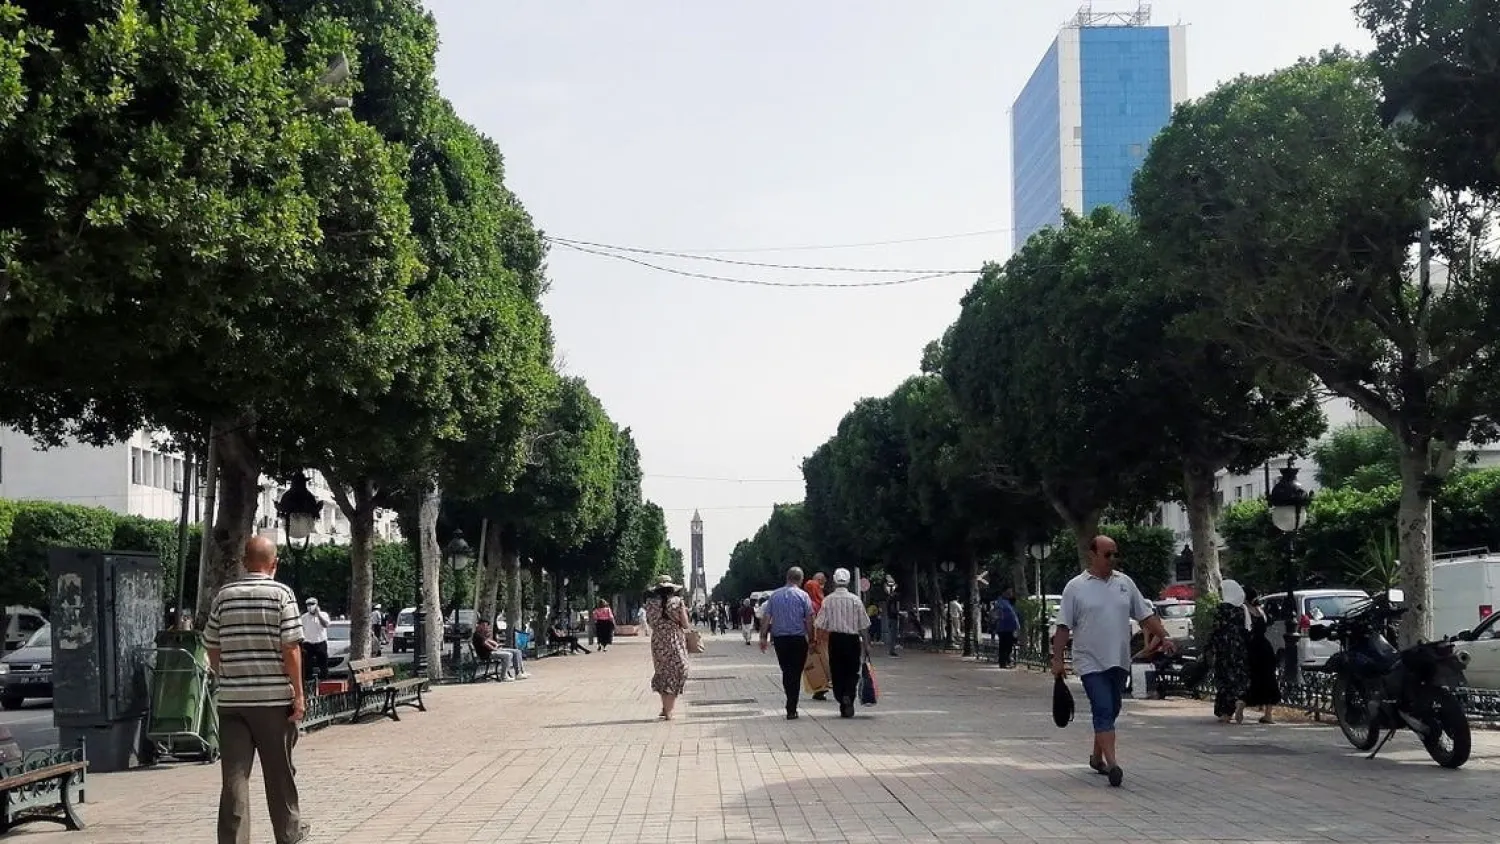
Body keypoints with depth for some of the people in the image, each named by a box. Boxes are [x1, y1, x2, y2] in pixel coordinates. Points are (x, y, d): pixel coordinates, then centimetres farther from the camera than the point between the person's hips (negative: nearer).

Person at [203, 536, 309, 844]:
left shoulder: (224, 595, 5)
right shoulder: (281, 593, -6)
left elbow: (212, 647, 9)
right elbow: (291, 648, -9)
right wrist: (298, 694, -5)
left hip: (231, 699, 2)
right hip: (274, 697, -2)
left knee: (234, 774, 2)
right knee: (279, 772, 11)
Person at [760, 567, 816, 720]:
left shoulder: (774, 595, 5)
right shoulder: (803, 596, -4)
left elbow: (767, 618, 2)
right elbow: (808, 620, -7)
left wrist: (764, 637, 5)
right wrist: (811, 638, 0)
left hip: (779, 638, 3)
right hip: (798, 638, -3)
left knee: (786, 672, 15)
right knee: (795, 674, 2)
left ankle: (791, 706, 21)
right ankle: (791, 710, -2)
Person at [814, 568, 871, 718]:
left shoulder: (828, 600, -5)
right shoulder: (855, 600, -5)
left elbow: (820, 624, -5)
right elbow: (863, 625, -2)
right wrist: (866, 644, 5)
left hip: (835, 639, 0)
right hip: (852, 639, 0)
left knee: (837, 672, 9)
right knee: (852, 672, 9)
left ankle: (843, 705, 7)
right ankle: (848, 696, -15)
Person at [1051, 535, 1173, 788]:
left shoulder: (1125, 583, 9)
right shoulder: (1076, 587, -4)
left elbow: (1146, 614, 12)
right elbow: (1063, 627, -4)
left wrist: (1164, 636, -1)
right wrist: (1057, 659, -8)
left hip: (1119, 662, 5)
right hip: (1091, 662, -5)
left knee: (1110, 712, 14)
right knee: (1103, 712, -14)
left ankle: (1097, 757, 31)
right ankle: (1112, 765, -20)